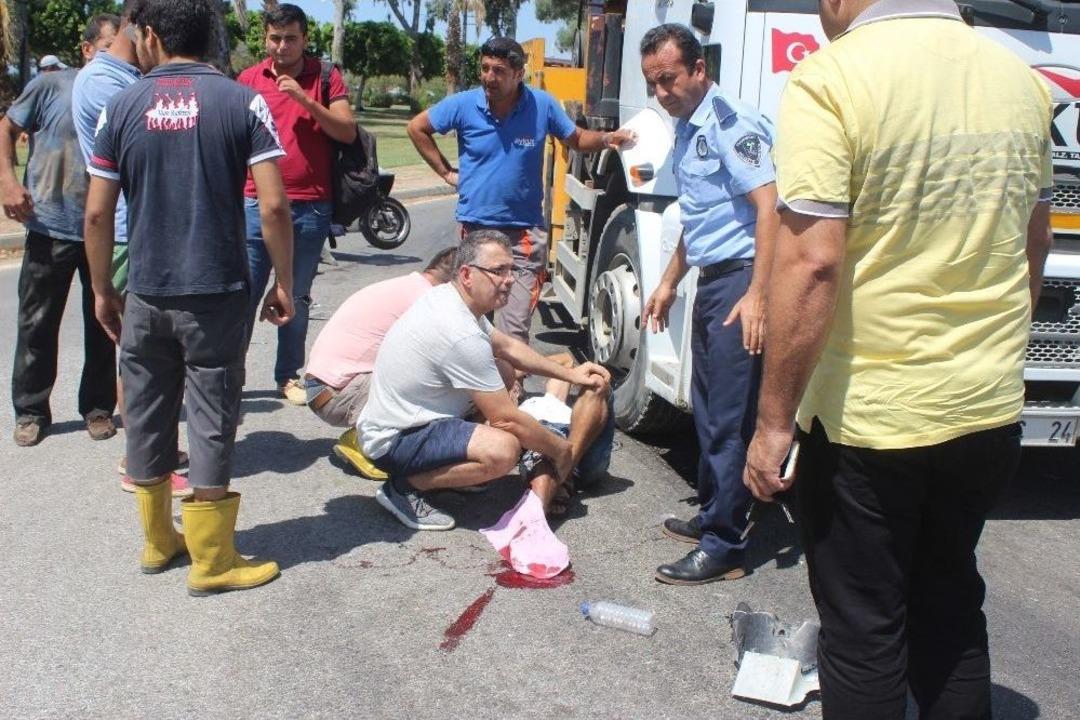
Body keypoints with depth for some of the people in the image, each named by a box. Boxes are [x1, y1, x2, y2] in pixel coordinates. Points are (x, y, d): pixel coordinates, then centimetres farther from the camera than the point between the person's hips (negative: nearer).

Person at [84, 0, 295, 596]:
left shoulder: (121, 108, 0)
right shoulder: (242, 102, -5)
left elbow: (97, 214, 0)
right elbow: (273, 206, -11)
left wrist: (102, 290, 12)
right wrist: (283, 282, 0)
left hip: (145, 294, 2)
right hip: (216, 293, -2)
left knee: (147, 417, 15)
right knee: (211, 422, 4)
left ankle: (158, 541, 29)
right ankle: (211, 561, 11)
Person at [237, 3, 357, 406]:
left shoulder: (326, 78, 3)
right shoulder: (249, 79, 6)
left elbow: (348, 132, -6)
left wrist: (305, 99, -16)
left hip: (310, 207, 0)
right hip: (256, 203, 0)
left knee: (297, 297, 9)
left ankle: (289, 376, 19)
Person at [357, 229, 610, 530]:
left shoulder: (447, 296, 1)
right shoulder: (461, 334, -28)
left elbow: (507, 346, 16)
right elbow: (506, 419, -22)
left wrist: (570, 374, 10)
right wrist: (561, 451, -8)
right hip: (392, 441, -10)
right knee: (503, 448, -30)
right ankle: (402, 487, -10)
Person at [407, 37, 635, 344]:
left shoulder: (542, 105, -4)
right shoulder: (464, 105, -4)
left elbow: (576, 138, 12)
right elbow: (417, 127, 11)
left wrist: (606, 139, -8)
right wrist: (446, 172, 6)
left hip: (523, 234, -1)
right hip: (475, 229, 1)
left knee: (514, 329, -5)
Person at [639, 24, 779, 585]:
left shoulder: (731, 123, -13)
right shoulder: (686, 130, 17)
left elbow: (769, 206, -20)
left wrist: (756, 295, -26)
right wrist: (669, 283, 27)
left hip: (740, 282, -10)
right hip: (710, 282, 10)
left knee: (729, 419, -6)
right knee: (708, 411, 15)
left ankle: (723, 548, 1)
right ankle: (712, 516, 28)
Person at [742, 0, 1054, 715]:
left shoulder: (830, 80, -16)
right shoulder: (1020, 80, 5)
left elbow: (812, 261, -23)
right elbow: (1035, 245, 15)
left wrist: (774, 422, -16)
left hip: (868, 416, -6)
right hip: (990, 412, 6)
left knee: (863, 630, 10)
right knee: (950, 607, 23)